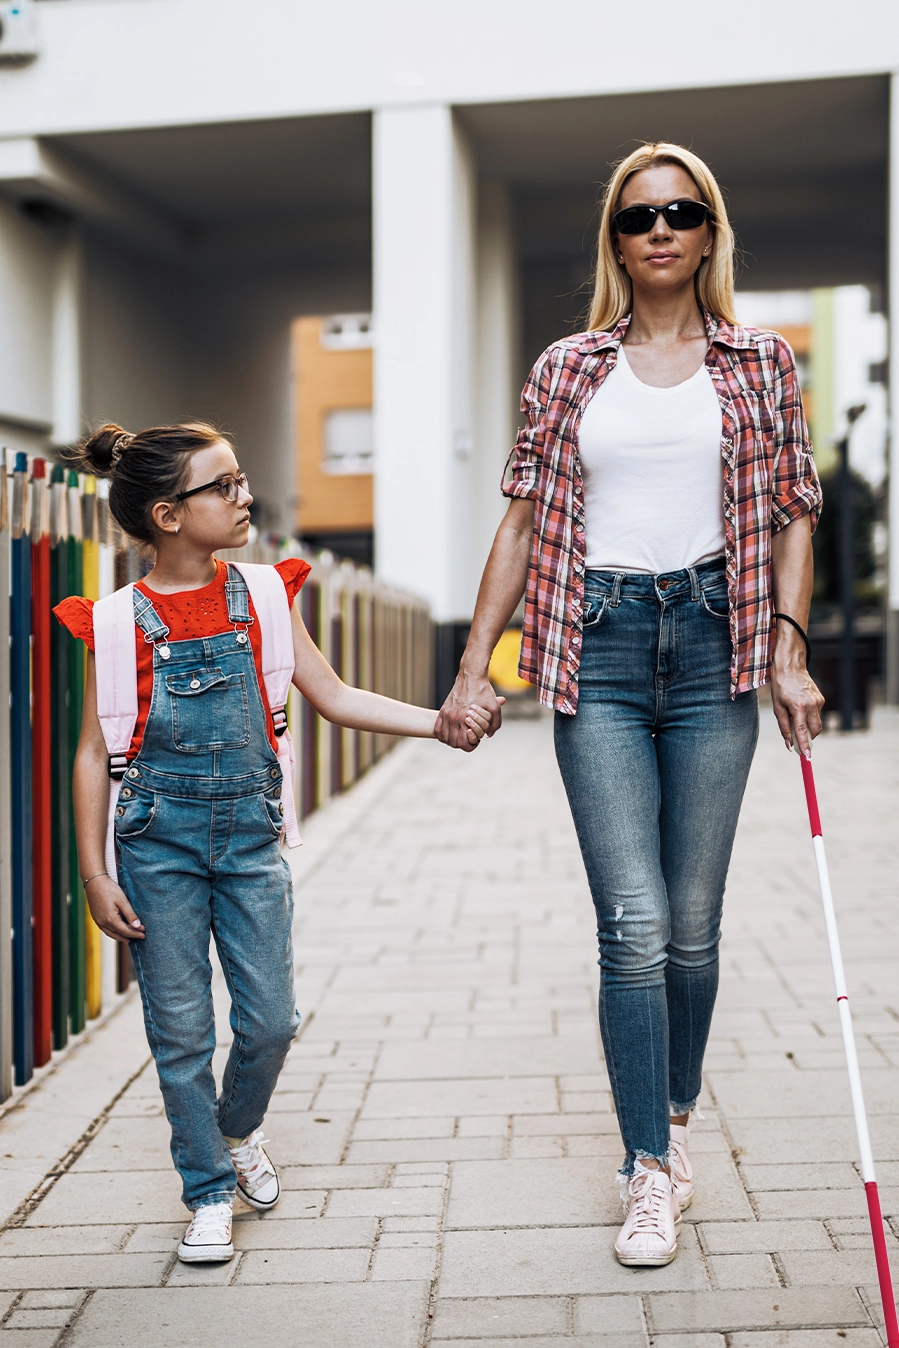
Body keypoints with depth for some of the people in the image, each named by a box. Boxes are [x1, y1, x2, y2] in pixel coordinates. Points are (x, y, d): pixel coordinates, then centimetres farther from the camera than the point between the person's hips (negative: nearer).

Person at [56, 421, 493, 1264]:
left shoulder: (262, 600, 2)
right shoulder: (122, 621, -6)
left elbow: (334, 697, 6)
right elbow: (94, 752, -2)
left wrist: (438, 720, -4)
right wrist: (95, 875, -5)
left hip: (249, 834, 2)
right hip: (159, 839, -2)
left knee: (270, 1019, 3)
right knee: (181, 1029, 4)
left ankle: (238, 1132, 34)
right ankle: (209, 1193, 21)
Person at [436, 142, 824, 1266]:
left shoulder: (761, 363, 9)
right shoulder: (567, 370, 8)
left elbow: (792, 517, 10)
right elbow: (522, 521, 8)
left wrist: (788, 653, -1)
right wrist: (473, 669, 4)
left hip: (714, 638, 1)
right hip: (597, 649, -1)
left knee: (692, 923, 6)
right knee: (634, 925, -7)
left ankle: (676, 1116, 28)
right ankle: (650, 1171, 3)